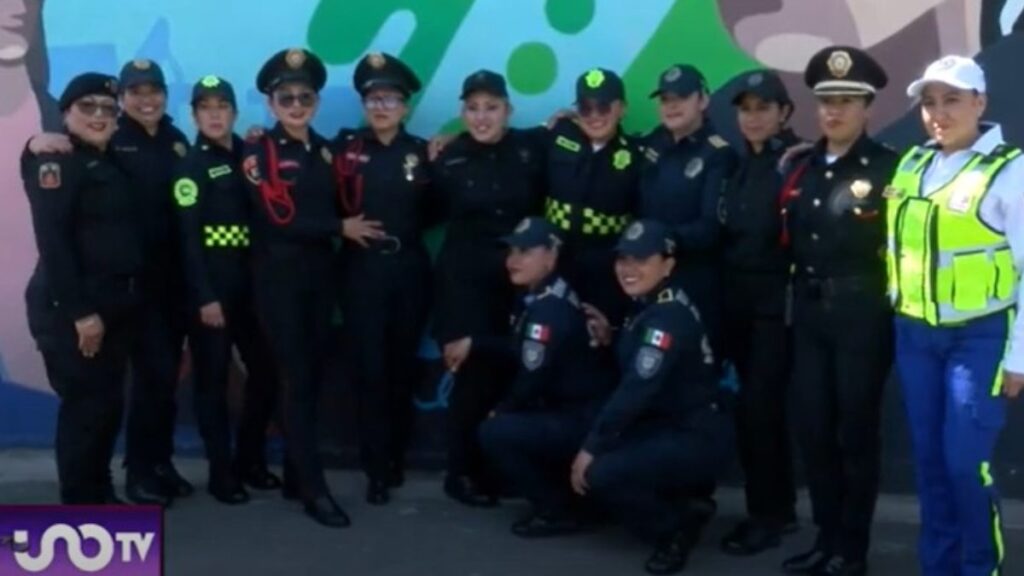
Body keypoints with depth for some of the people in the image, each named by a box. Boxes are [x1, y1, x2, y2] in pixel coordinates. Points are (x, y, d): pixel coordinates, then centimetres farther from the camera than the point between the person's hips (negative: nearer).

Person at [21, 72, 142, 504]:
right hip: (70, 307, -7)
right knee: (86, 405, -4)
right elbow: (52, 241, -17)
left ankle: (100, 495, 24)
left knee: (109, 404, 11)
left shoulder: (112, 164, 17)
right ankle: (79, 506, 6)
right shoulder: (56, 162, -7)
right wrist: (80, 311, -21)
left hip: (114, 304, 7)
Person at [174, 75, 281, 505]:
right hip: (210, 285, -5)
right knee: (213, 378, 2)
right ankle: (221, 471, 11)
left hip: (249, 281, 6)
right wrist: (204, 297, -16)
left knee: (265, 371, 8)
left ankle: (250, 459, 24)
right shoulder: (191, 166, -4)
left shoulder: (248, 156, 11)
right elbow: (187, 237, -11)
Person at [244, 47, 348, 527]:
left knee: (314, 375, 8)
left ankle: (294, 475, 20)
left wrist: (340, 226, -13)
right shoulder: (259, 152, -4)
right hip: (279, 277, -5)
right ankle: (314, 488, -2)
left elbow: (335, 208, 9)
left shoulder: (325, 150, 12)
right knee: (296, 379, -5)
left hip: (321, 274, 5)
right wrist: (340, 227, -8)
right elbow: (279, 218, -13)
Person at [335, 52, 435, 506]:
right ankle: (377, 469, 2)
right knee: (369, 369, -3)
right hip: (362, 271, -2)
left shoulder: (421, 152, 6)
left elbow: (433, 214, 5)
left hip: (409, 270, 2)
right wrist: (342, 224, -15)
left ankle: (397, 458, 24)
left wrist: (437, 168, -4)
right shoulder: (345, 148, 2)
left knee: (403, 367, 10)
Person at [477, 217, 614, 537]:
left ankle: (560, 511, -2)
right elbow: (522, 349, 19)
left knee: (495, 432, -15)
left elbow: (532, 378, -19)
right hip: (575, 414, 10)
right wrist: (474, 344, 11)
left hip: (586, 424, -10)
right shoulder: (541, 298, 9)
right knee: (509, 423, 20)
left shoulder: (550, 309, -21)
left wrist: (500, 411, -2)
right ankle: (572, 494, 18)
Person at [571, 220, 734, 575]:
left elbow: (636, 390, -25)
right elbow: (629, 380, 12)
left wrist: (591, 447, -21)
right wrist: (608, 340, -3)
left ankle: (679, 527, 0)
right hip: (667, 427, 10)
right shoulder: (647, 308, 11)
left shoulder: (670, 317, -19)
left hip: (700, 439, -10)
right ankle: (681, 499, 12)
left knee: (599, 474, -23)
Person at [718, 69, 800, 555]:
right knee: (762, 406, 11)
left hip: (778, 301, -6)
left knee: (757, 406, -8)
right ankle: (780, 506, 21)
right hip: (739, 300, 7)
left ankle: (765, 516, 3)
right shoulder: (738, 166, 13)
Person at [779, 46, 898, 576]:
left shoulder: (888, 168, -6)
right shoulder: (798, 167, 10)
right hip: (809, 310, 5)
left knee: (856, 429, 4)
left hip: (862, 312, -5)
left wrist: (884, 298, -12)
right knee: (812, 427, 9)